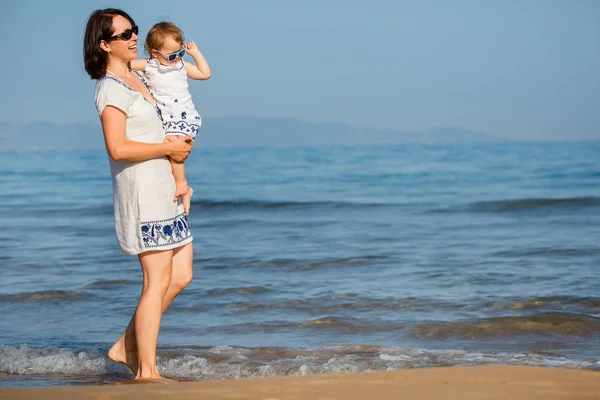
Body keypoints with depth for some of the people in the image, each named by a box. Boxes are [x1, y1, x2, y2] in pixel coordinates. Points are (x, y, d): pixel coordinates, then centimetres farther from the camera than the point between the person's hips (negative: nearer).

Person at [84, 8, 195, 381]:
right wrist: (169, 148, -14)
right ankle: (146, 371, 0)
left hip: (165, 188, 9)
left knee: (181, 275, 9)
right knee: (158, 280, -7)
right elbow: (118, 148, -24)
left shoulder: (137, 77, 15)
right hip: (141, 188, -9)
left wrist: (182, 145, 13)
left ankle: (128, 346, 18)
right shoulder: (112, 89, -14)